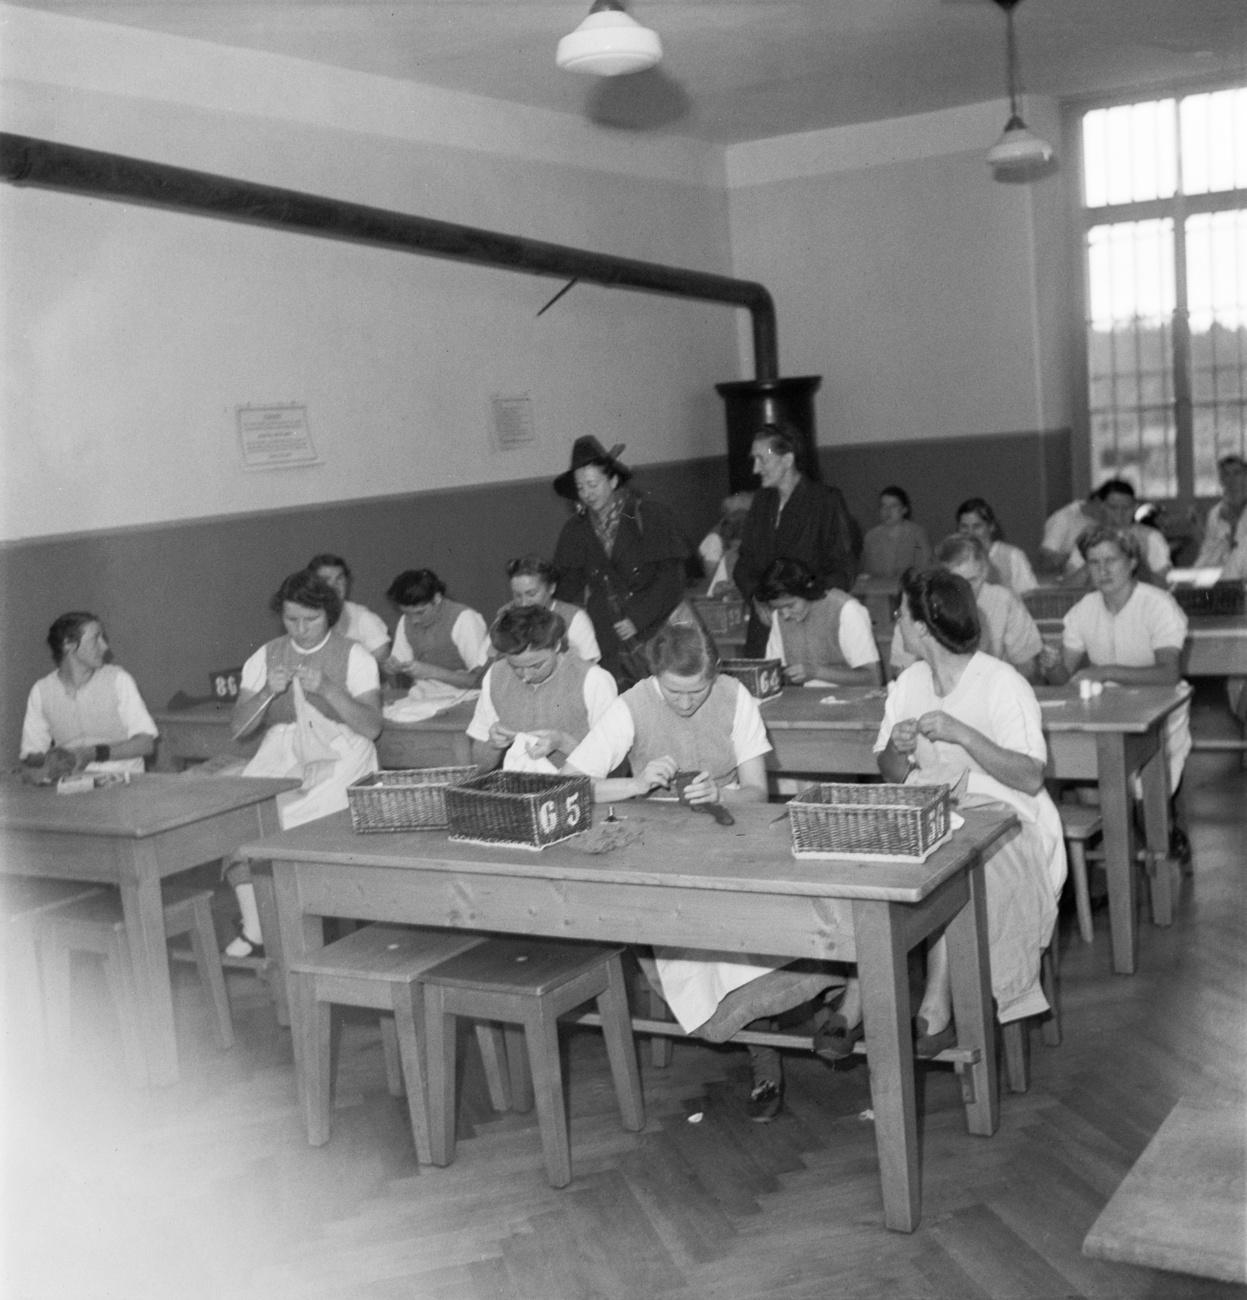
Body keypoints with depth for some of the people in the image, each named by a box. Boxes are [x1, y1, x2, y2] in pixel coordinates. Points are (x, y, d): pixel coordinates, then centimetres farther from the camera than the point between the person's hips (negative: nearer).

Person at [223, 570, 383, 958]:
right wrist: (267, 692, -12)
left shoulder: (355, 656, 3)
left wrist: (326, 688, -19)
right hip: (282, 749, 4)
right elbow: (239, 726, 6)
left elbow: (371, 726, -8)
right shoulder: (264, 657, 13)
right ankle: (254, 925, -18)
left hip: (340, 753, -3)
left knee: (296, 816, -30)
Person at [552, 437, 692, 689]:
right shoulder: (575, 530, 9)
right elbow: (568, 587, 14)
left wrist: (637, 619, -11)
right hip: (606, 644, 2)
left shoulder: (652, 517, -3)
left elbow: (670, 579, -5)